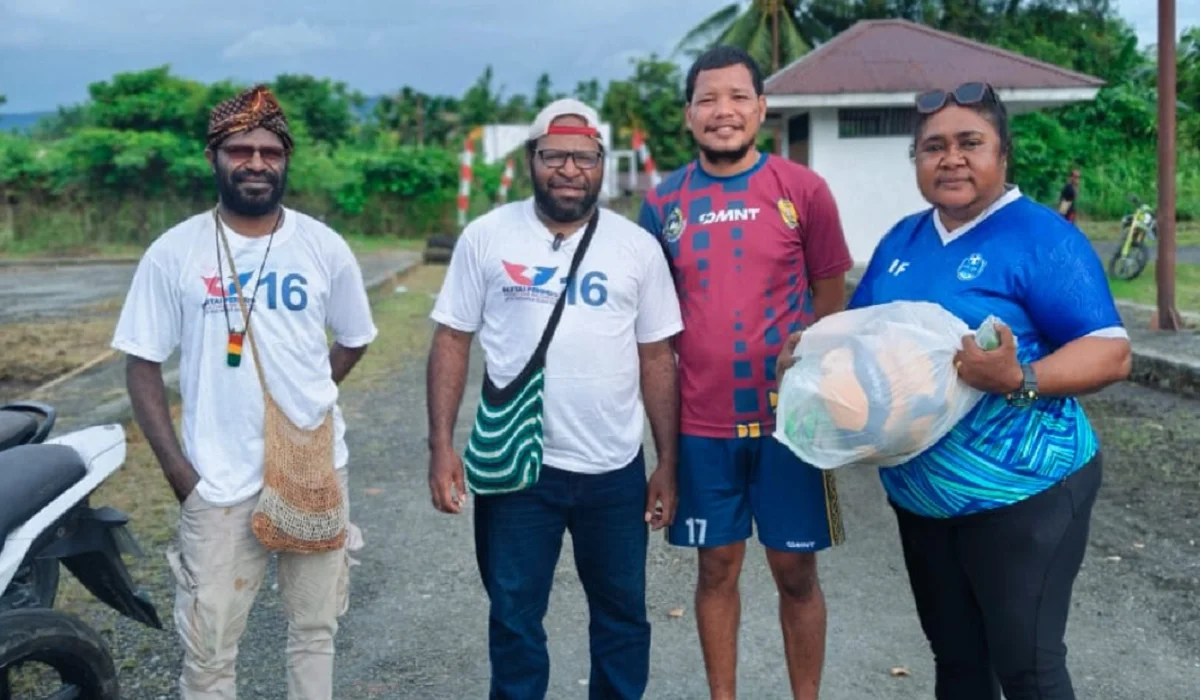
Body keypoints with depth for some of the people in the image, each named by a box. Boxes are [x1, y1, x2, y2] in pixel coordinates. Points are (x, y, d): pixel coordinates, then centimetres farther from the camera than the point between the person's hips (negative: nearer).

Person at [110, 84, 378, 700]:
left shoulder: (324, 247, 0)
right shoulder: (174, 252, -5)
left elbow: (353, 339, 13)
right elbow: (143, 364, -1)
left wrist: (309, 398, 1)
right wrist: (175, 466, -8)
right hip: (219, 481, -1)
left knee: (314, 628, 17)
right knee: (208, 649, 8)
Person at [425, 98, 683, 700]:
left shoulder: (637, 247, 1)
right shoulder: (486, 237, -2)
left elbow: (657, 358, 4)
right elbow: (452, 341, -1)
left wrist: (668, 463, 2)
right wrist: (442, 446, -8)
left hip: (615, 470, 2)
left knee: (622, 615, 17)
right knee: (514, 619, 13)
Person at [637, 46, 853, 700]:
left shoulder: (803, 189, -3)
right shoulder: (663, 201, 1)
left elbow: (831, 298, 3)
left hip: (789, 416, -1)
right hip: (702, 422, 1)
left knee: (795, 571, 9)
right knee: (717, 567, 13)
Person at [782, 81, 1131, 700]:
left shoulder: (1043, 237, -12)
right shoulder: (901, 240, 8)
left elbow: (1111, 353, -17)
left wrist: (1020, 380, -34)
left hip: (1021, 492, -6)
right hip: (918, 493, 6)